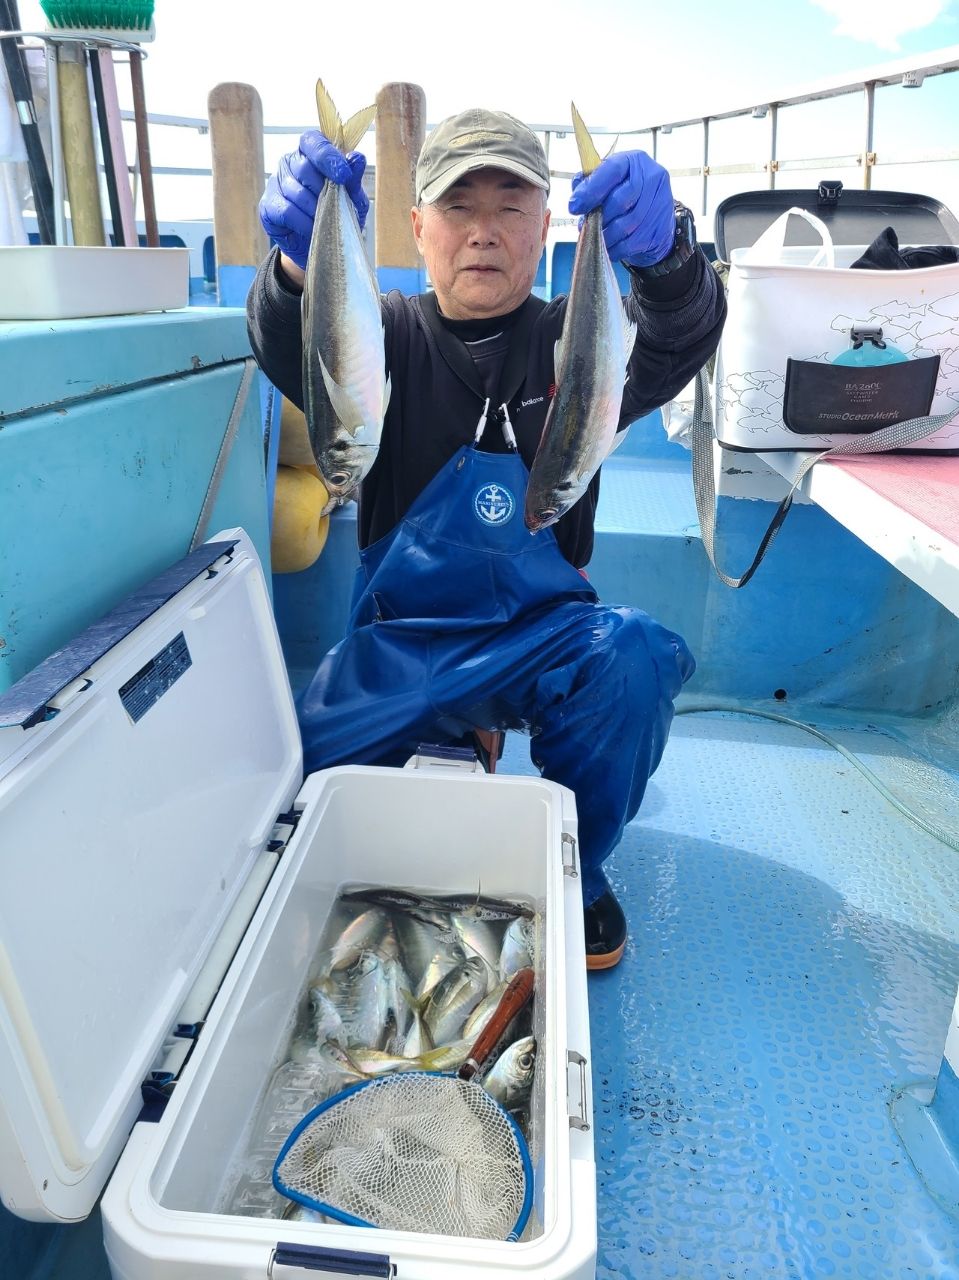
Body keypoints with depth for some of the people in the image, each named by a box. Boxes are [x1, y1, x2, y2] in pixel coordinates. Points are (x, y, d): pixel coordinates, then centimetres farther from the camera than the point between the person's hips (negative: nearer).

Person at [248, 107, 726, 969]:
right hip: (400, 637, 0)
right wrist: (299, 266, -44)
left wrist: (665, 252, -42)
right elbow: (294, 352, -20)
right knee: (311, 762, -22)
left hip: (544, 632, 1)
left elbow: (677, 345, -18)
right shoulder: (390, 337, 2)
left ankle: (575, 868, -1)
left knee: (633, 658, -29)